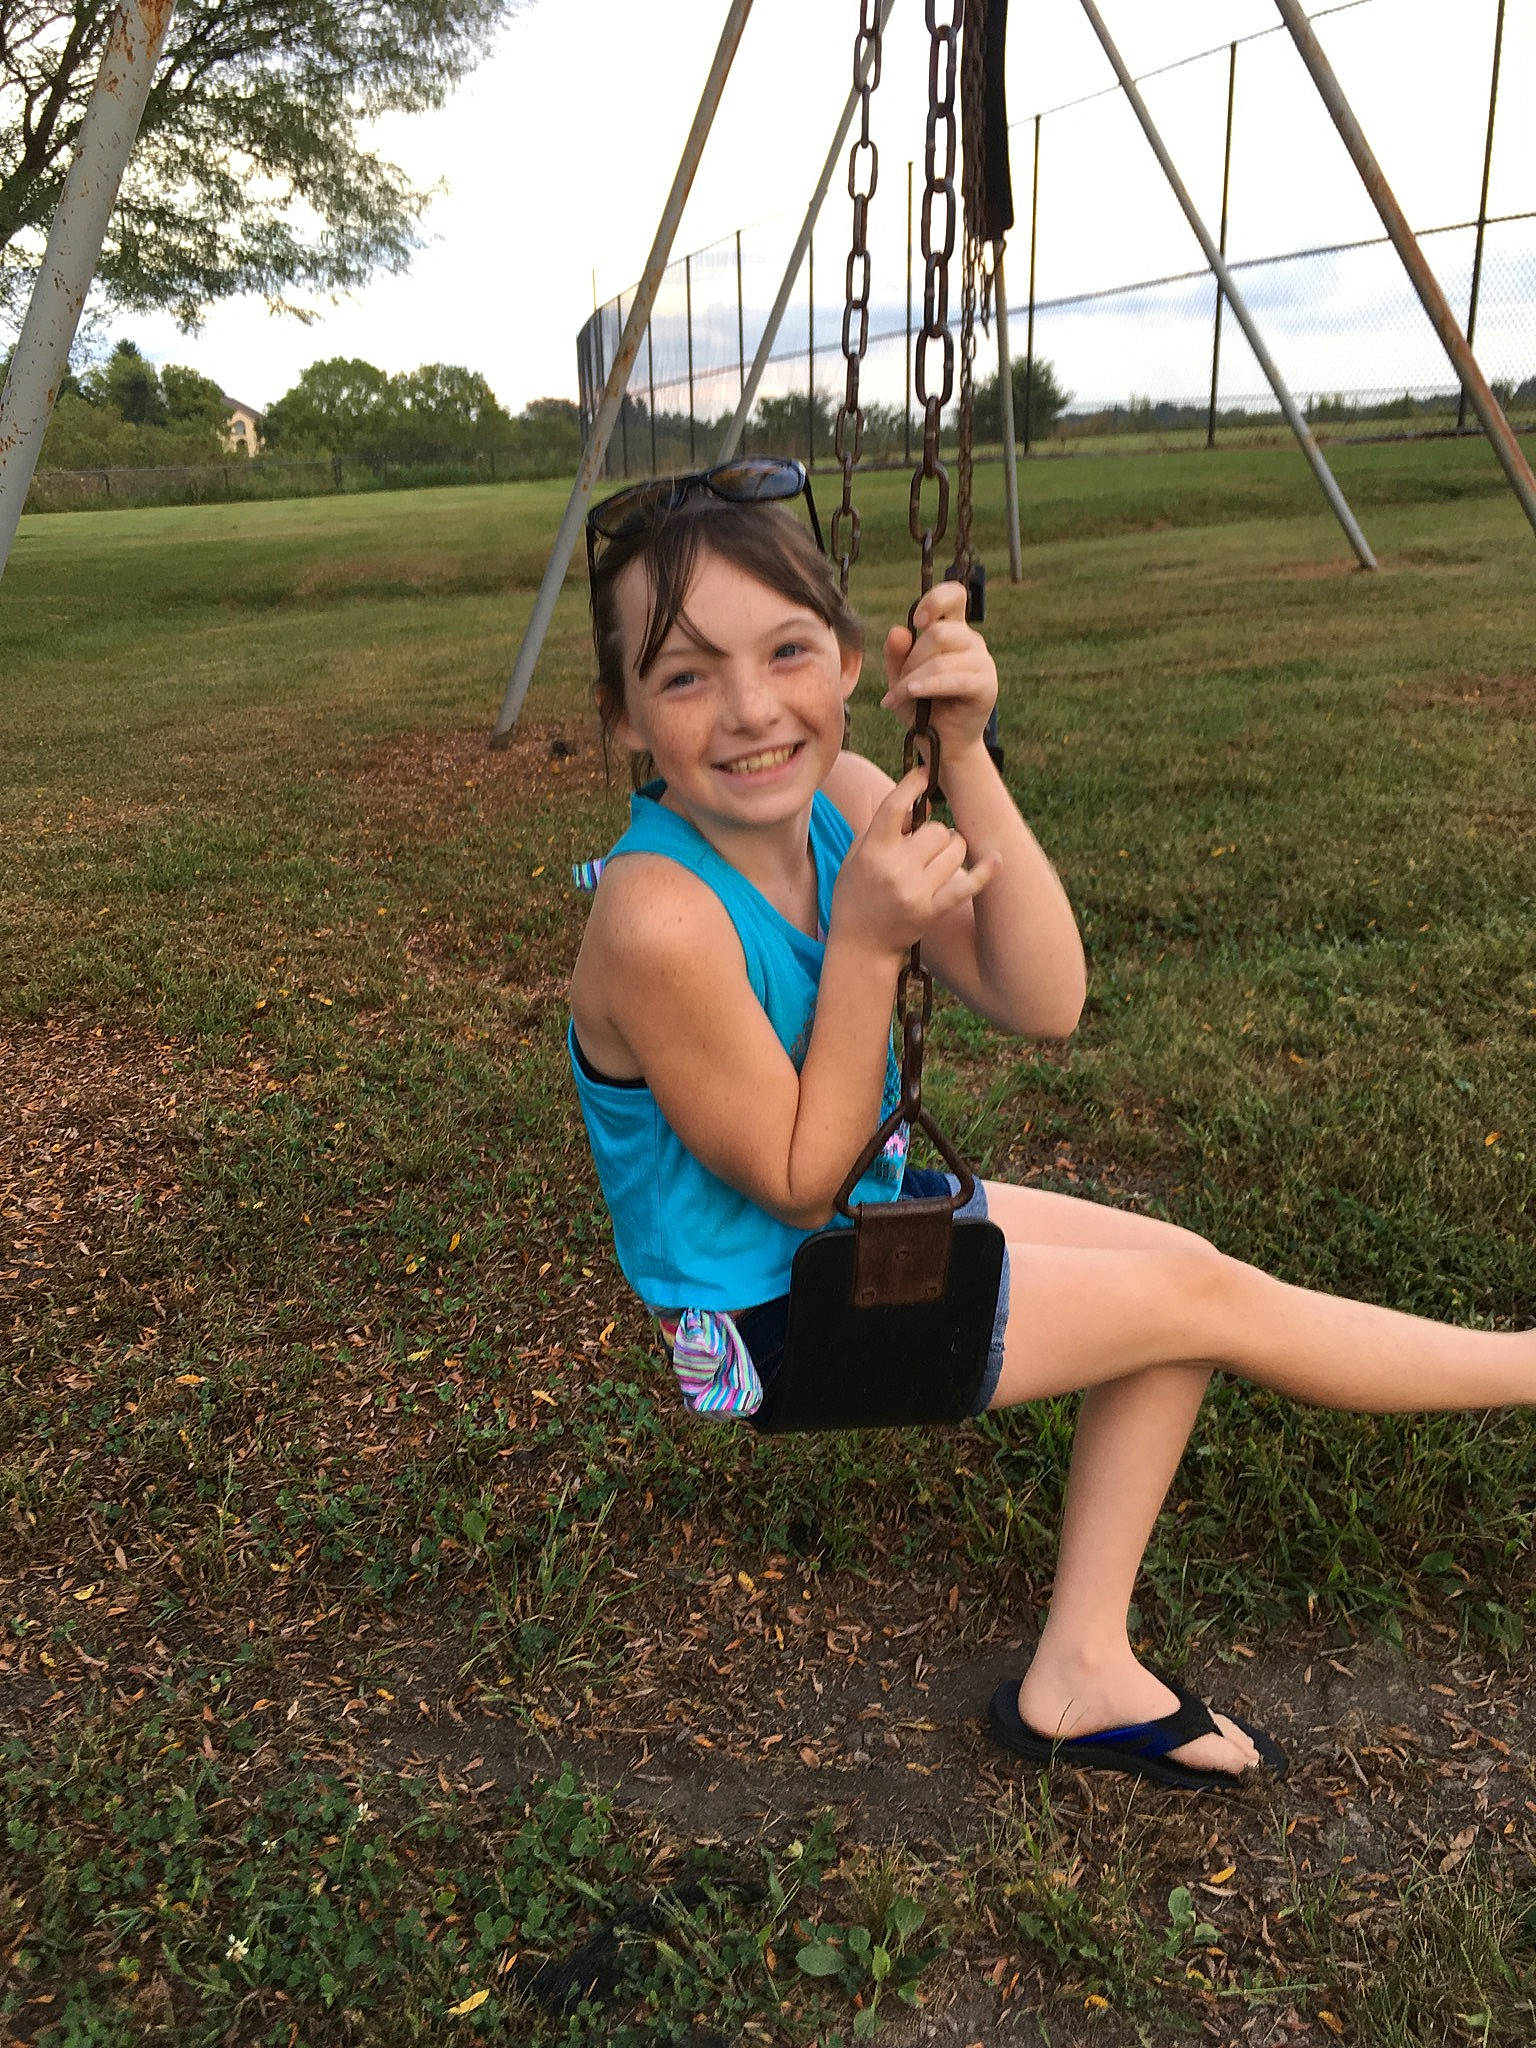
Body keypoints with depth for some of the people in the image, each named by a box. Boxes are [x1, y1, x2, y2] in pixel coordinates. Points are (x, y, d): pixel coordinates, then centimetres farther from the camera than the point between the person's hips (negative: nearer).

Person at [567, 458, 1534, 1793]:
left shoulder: (838, 793, -9)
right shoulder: (660, 917, -31)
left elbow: (1041, 1004, -16)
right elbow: (797, 1182, -20)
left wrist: (964, 755, -27)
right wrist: (867, 938, -30)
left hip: (861, 1208, 8)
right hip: (767, 1312, -8)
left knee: (1178, 1265, 9)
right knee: (1208, 1302, -3)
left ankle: (1083, 1666, 15)